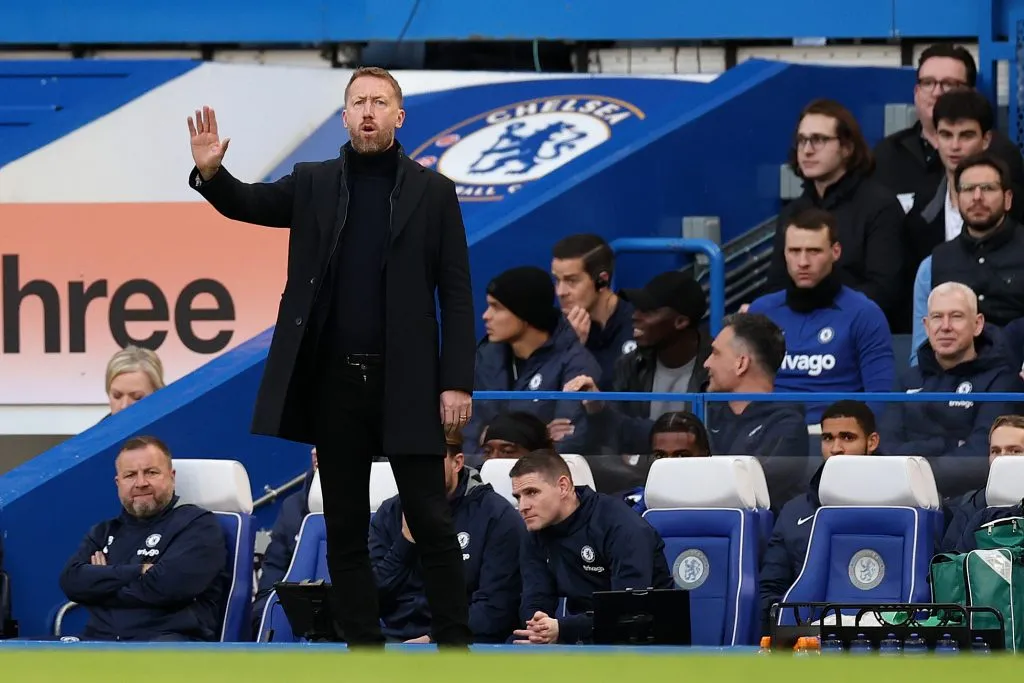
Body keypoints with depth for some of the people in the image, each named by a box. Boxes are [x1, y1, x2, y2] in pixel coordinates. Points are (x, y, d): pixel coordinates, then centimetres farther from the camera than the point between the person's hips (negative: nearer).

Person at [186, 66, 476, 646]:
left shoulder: (433, 191, 2)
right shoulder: (313, 184, 9)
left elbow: (457, 293, 0)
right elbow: (246, 203, 2)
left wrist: (458, 382, -7)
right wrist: (211, 172, -21)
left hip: (408, 381, -3)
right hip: (333, 381, 3)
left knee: (433, 524, -2)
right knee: (346, 529, 6)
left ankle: (455, 648, 3)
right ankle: (363, 651, 12)